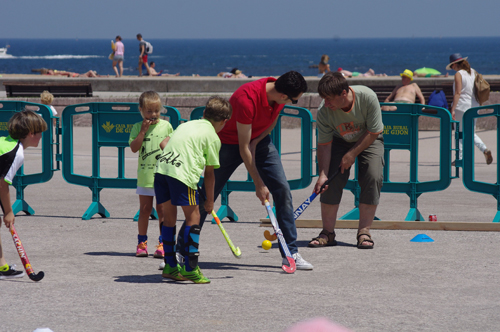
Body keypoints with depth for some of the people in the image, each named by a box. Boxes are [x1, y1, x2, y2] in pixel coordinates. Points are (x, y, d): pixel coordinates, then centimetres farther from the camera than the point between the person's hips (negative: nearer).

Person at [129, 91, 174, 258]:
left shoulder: (166, 125, 3)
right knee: (145, 209, 6)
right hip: (145, 175, 0)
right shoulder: (138, 127, 2)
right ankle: (142, 243, 15)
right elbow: (134, 148, -8)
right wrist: (143, 131, -13)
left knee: (162, 209, 2)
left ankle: (163, 243, 7)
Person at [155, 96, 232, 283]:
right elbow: (209, 172, 12)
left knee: (169, 217, 17)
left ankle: (170, 266, 23)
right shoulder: (213, 137, 9)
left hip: (161, 167, 7)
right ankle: (190, 268, -1)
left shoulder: (187, 125, 27)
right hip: (183, 173, -7)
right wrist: (209, 201, 21)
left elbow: (164, 143, 27)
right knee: (193, 216, 3)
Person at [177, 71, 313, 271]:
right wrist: (259, 185, -25)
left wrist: (256, 142, -11)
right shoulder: (247, 99, -37)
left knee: (282, 190, -7)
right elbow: (243, 148, -30)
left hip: (259, 140, 6)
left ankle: (290, 253, -2)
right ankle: (181, 251, 8)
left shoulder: (279, 91, -17)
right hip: (228, 142, -6)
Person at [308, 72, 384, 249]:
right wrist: (322, 174, -29)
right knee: (331, 180, -15)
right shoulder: (324, 111, -28)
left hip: (368, 140, -1)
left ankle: (364, 231, -13)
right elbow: (324, 144, -21)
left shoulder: (368, 97, -34)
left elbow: (373, 132, -23)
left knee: (373, 177, -20)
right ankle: (328, 232, -6)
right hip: (340, 141, 1)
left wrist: (352, 154, -24)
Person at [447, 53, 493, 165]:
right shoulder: (473, 72, 9)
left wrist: (453, 109, -20)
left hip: (461, 106, -7)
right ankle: (485, 150, -8)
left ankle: (459, 158, 5)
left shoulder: (459, 74, -11)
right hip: (474, 107, 7)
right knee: (471, 133, 14)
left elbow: (457, 93, -18)